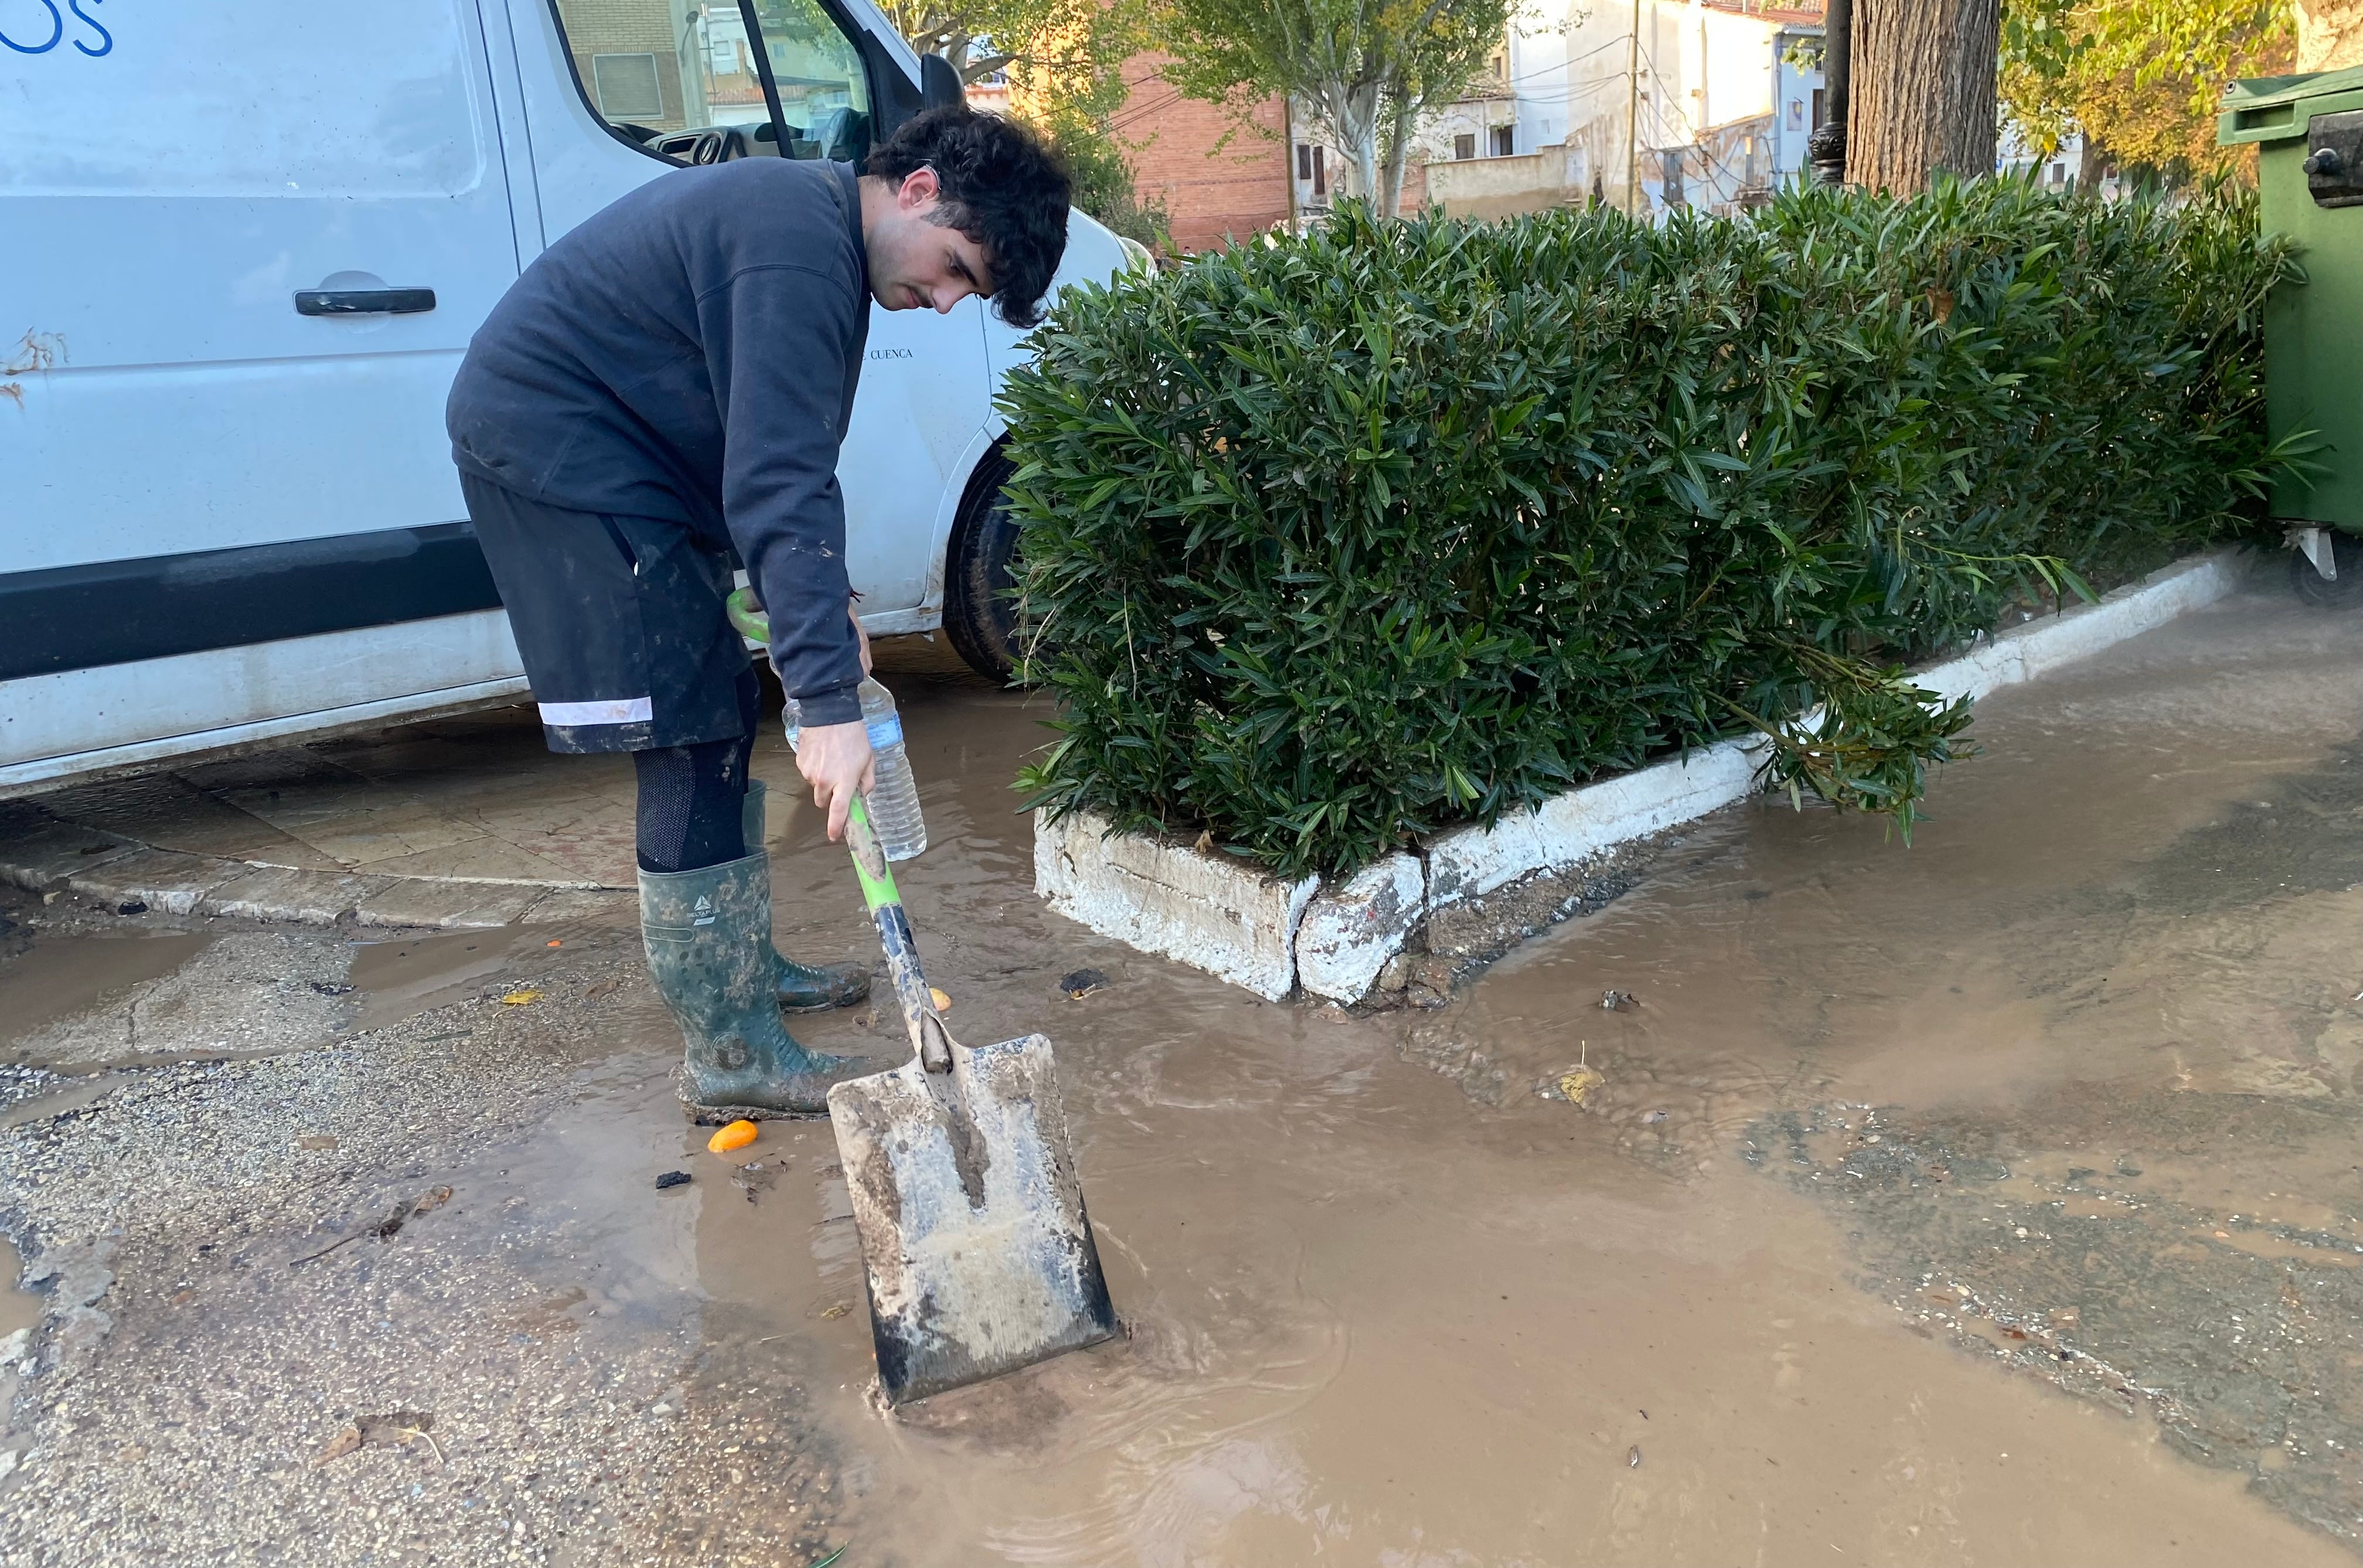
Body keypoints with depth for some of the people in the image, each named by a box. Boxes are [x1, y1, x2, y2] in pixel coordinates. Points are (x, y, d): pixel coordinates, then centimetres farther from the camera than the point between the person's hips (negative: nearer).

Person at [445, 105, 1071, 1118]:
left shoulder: (814, 225, 10)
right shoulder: (799, 250, -23)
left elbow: (787, 459, 14)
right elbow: (776, 485, -32)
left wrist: (825, 605, 4)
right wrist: (829, 701, -35)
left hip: (594, 445, 11)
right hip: (551, 440, -11)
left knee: (718, 710, 14)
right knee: (693, 734, -11)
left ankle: (742, 964, 28)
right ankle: (729, 1055, -4)